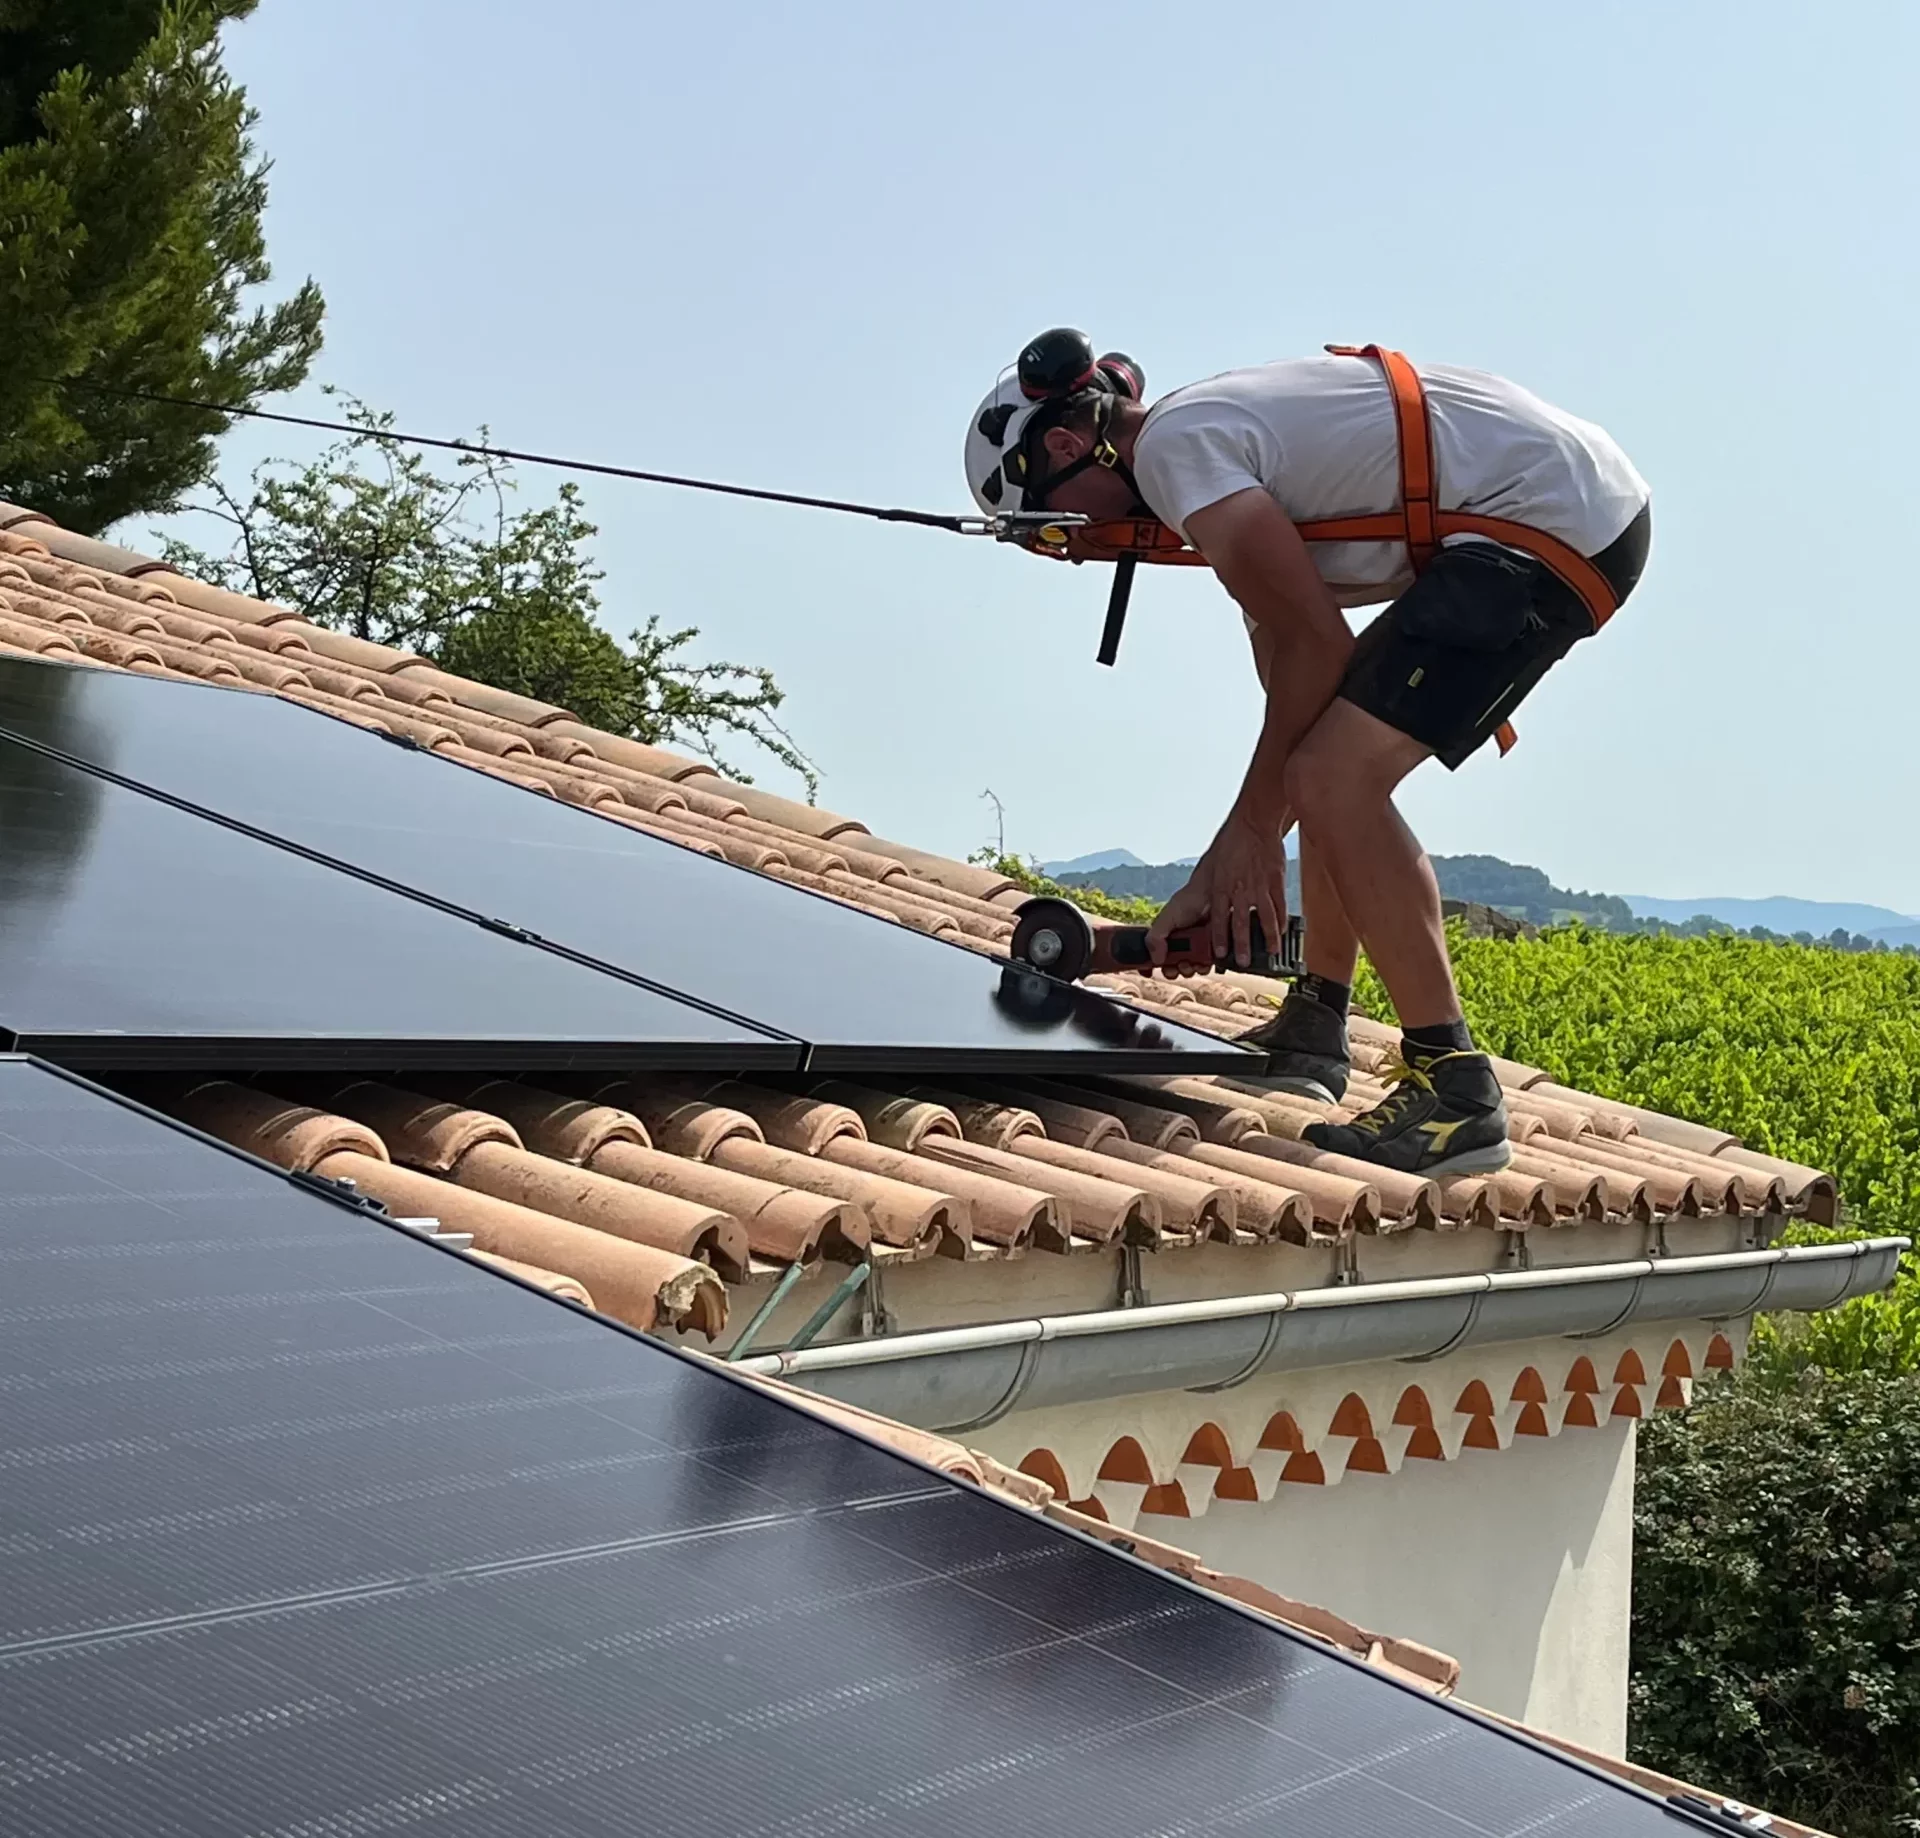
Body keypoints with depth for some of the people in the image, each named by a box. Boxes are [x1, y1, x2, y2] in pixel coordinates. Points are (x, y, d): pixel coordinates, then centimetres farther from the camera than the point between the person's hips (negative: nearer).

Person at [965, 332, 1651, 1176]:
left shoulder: (1174, 445, -10)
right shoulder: (1217, 428, 20)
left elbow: (1314, 642, -15)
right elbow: (1295, 672, 20)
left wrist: (1253, 827, -3)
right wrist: (1224, 877, 19)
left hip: (1554, 520, -11)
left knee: (1333, 779, -16)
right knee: (1331, 763, 18)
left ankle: (1454, 1091, -13)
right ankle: (1317, 1027, 23)